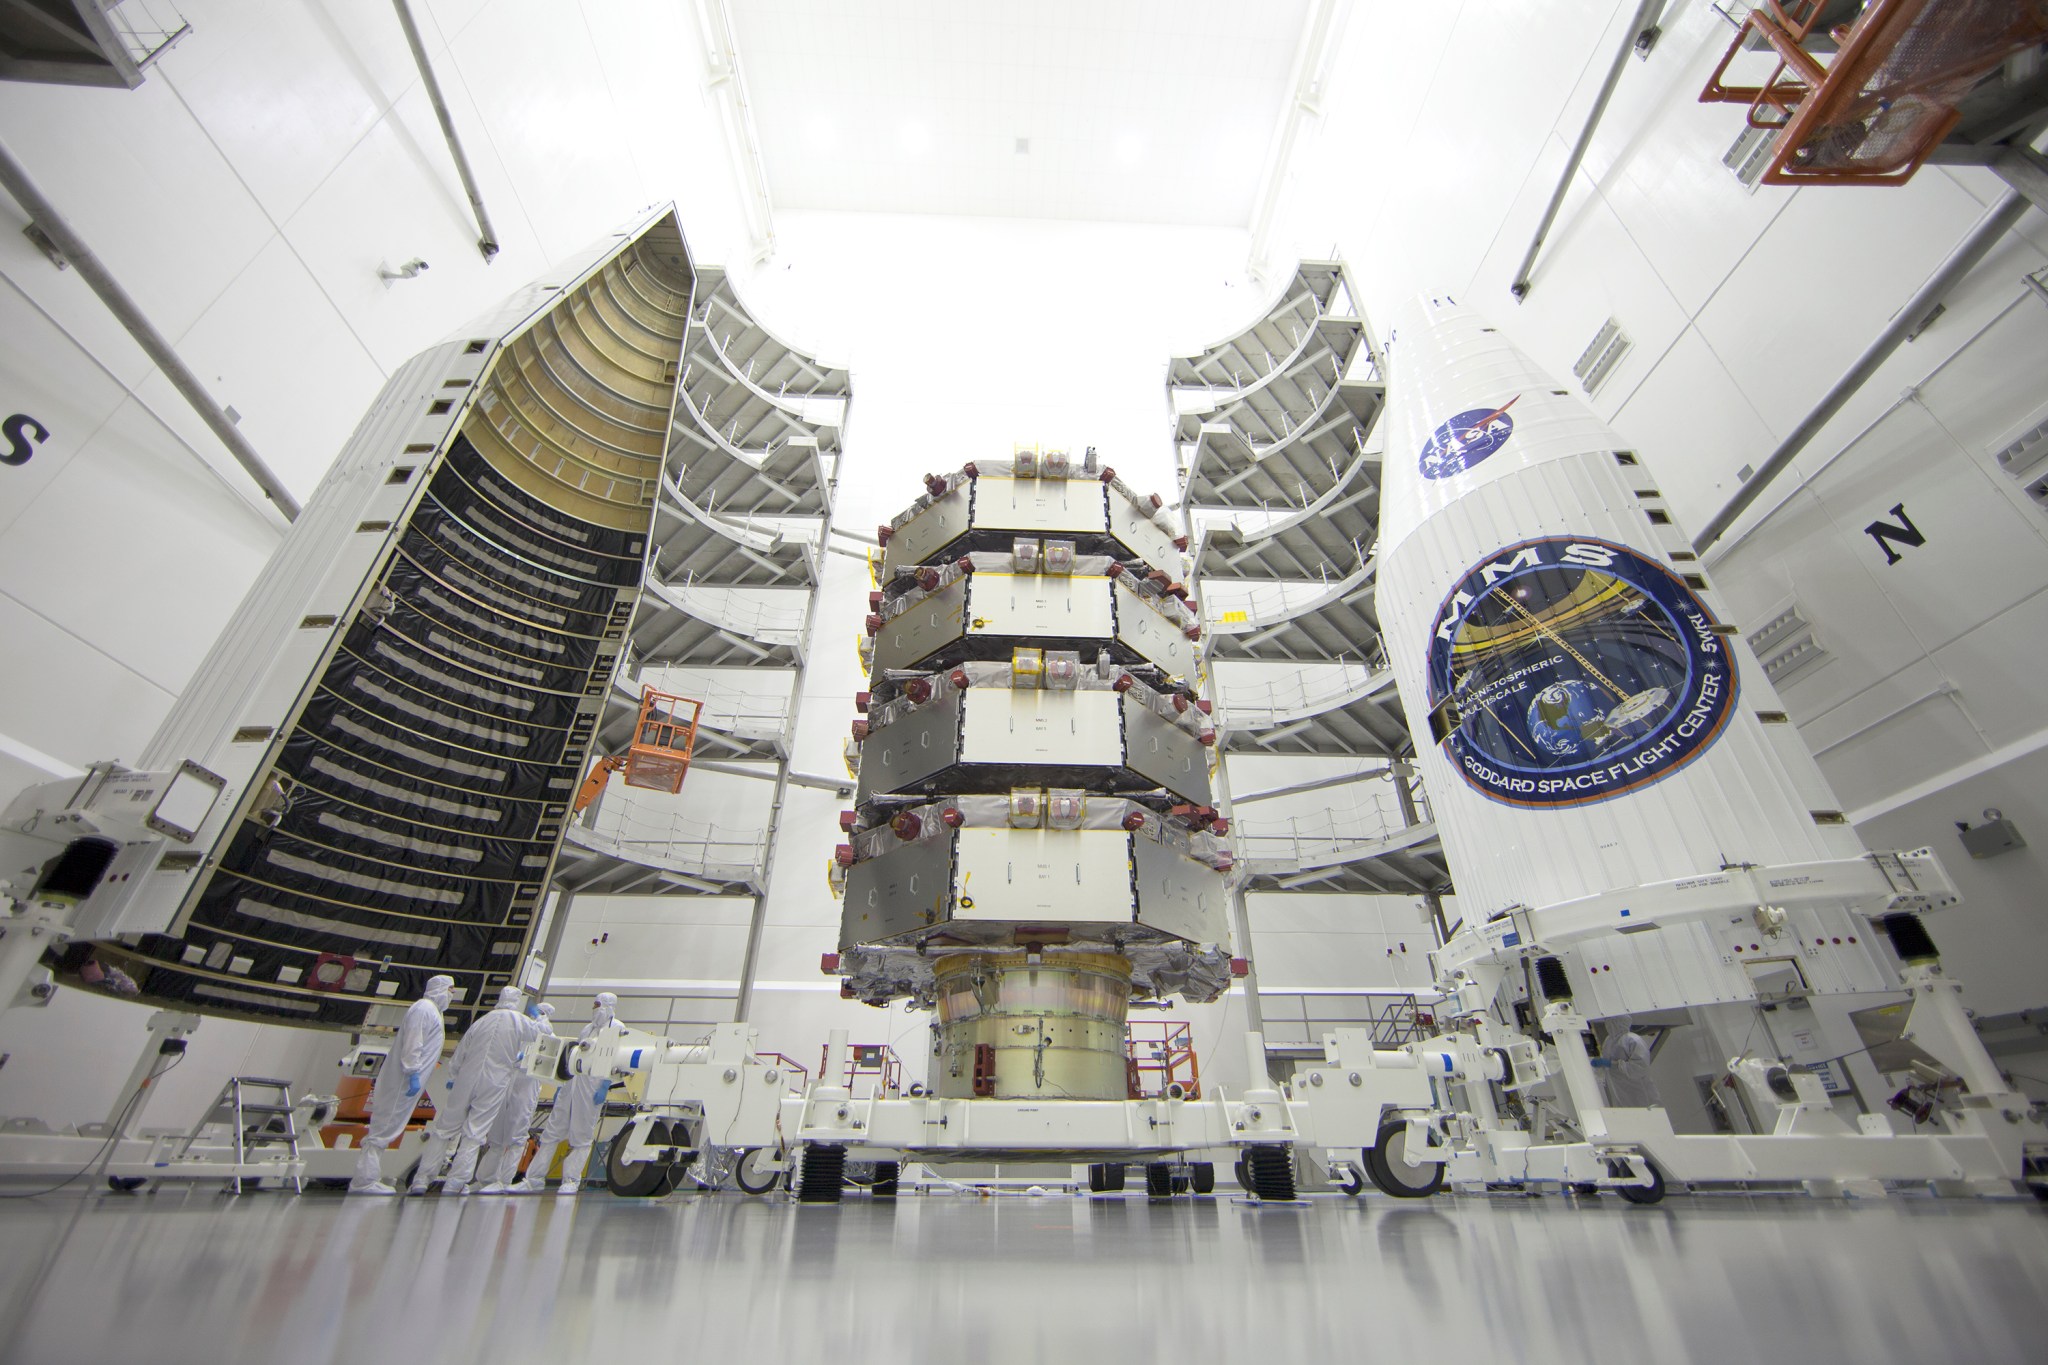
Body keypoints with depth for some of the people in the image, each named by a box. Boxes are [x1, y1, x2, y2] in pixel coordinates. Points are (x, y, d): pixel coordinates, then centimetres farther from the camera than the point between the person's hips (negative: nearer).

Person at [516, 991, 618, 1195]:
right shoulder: (588, 1028, 21)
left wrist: (605, 1086, -17)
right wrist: (561, 1084, 19)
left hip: (592, 1087, -7)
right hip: (571, 1084, 7)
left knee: (582, 1136, -2)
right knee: (552, 1131, 8)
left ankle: (571, 1181, 5)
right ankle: (535, 1179, 15)